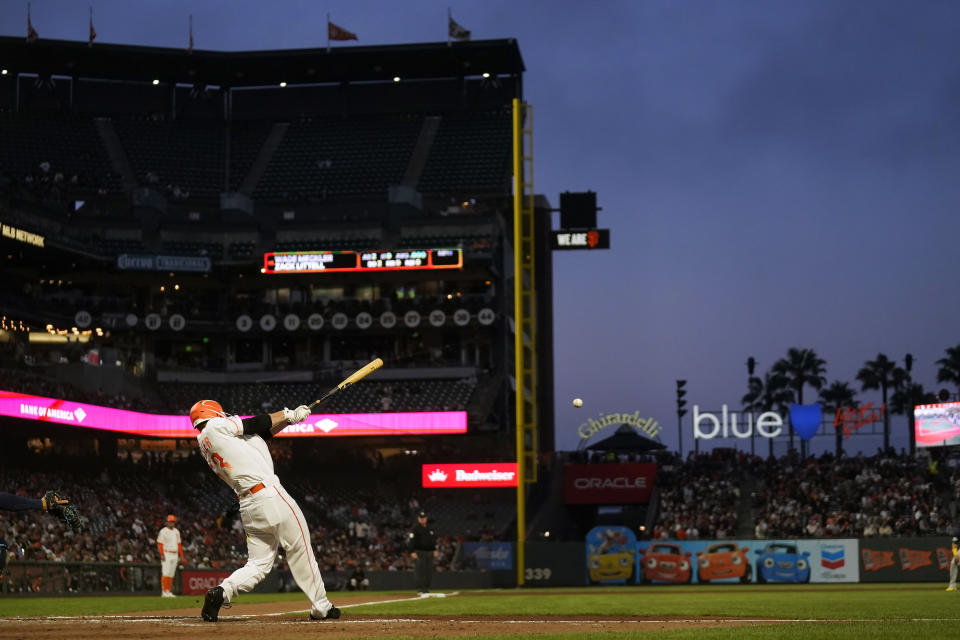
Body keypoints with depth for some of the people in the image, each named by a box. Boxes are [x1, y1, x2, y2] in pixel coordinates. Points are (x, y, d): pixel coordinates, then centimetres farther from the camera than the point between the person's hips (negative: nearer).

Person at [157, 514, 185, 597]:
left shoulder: (176, 532, 16)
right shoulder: (163, 531, -4)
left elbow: (179, 544, 18)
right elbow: (160, 543, -9)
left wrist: (181, 555, 12)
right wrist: (162, 555, -18)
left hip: (175, 555, 6)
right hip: (166, 555, -6)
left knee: (171, 574, 6)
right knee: (165, 573, -12)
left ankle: (169, 591, 9)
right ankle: (164, 592, -12)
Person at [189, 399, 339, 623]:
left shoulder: (205, 445, 20)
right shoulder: (215, 427, -3)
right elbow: (256, 424, 3)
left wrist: (290, 417, 15)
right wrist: (288, 414, 18)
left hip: (248, 507, 8)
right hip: (269, 495, -8)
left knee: (259, 564, 9)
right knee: (299, 549, 4)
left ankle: (221, 592, -15)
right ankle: (320, 608, 10)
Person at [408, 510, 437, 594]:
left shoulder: (429, 529, 18)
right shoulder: (416, 528, -3)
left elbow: (433, 540, 23)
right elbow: (412, 540, -9)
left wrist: (435, 550, 13)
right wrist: (413, 552, -17)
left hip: (430, 552, 6)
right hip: (420, 552, -6)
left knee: (429, 571, 4)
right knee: (421, 571, -10)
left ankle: (426, 589, 10)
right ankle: (420, 589, -8)